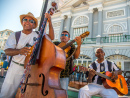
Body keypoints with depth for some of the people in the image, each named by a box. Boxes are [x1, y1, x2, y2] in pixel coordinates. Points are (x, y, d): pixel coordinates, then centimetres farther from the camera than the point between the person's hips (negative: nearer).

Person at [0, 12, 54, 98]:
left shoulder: (37, 35, 3)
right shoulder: (15, 35, 2)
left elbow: (51, 37, -6)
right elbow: (7, 51, -6)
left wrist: (50, 22, -14)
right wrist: (19, 51, -27)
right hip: (16, 68, 0)